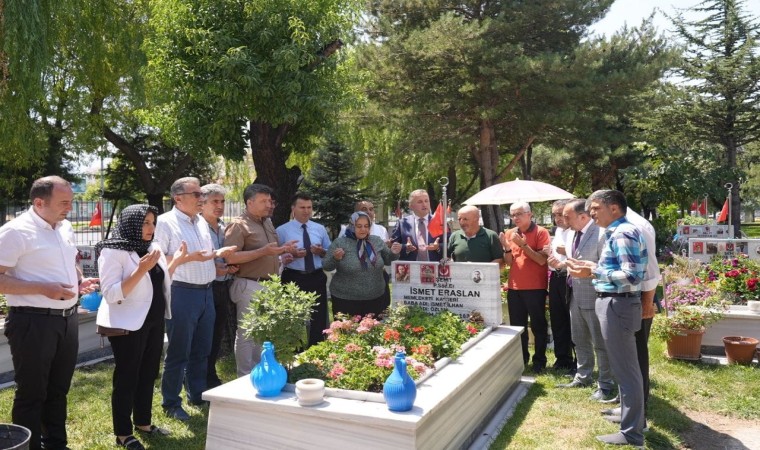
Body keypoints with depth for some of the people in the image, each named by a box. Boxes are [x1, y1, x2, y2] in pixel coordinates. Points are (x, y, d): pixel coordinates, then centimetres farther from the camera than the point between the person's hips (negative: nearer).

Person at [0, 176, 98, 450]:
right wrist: (44, 288, -24)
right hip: (32, 322, -7)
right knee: (31, 393, 7)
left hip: (67, 318, 8)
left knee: (58, 389, 19)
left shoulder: (65, 228, 9)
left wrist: (80, 282, 4)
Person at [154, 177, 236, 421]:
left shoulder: (202, 222, 15)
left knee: (202, 350, 16)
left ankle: (197, 395, 31)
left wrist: (217, 254, 3)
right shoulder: (165, 222, -9)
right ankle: (171, 403, 16)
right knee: (178, 352, 2)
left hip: (206, 291, 7)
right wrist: (187, 257, -22)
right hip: (182, 293, -7)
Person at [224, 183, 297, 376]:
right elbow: (230, 257, -22)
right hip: (250, 286, -9)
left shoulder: (267, 223, 15)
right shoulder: (238, 225, -12)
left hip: (269, 285, 9)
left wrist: (281, 249, 5)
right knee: (247, 333, 0)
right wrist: (263, 252, -25)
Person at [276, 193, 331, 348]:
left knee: (319, 319, 10)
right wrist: (292, 255, -23)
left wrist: (321, 252, -8)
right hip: (294, 279, -3)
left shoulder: (320, 229, 8)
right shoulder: (282, 230, -4)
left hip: (317, 278, 3)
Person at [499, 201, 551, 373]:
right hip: (514, 287, 5)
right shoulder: (510, 233, 8)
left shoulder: (541, 232, -7)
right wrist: (506, 247, -11)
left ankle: (539, 361, 16)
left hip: (535, 288, -5)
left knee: (538, 325, 5)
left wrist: (523, 244, -20)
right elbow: (509, 262, 7)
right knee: (517, 325, 11)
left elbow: (542, 260, -15)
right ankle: (520, 359, 24)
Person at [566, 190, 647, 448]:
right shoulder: (619, 232, 12)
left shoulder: (622, 233, -18)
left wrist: (592, 273, -25)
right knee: (626, 366, 22)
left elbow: (631, 276, -25)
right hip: (617, 303, 11)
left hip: (617, 305, -11)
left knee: (625, 368, -1)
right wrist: (594, 266, 11)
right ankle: (631, 414, 38)